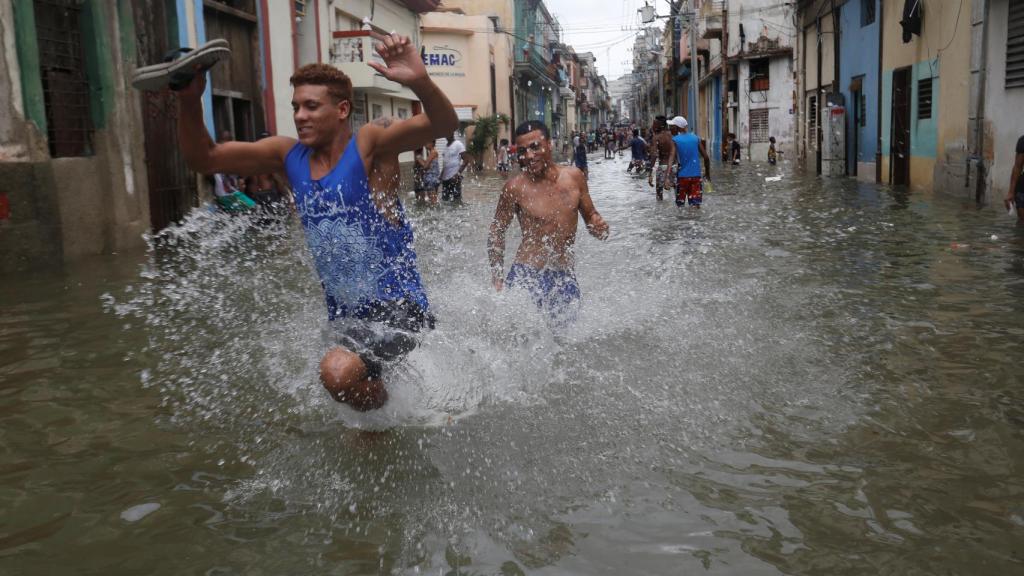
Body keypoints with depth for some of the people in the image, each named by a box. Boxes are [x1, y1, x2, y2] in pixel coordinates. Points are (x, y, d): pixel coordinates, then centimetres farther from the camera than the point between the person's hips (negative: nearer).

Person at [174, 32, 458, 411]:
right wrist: (189, 103, -13)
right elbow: (202, 159, 4)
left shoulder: (367, 145, -13)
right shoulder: (288, 155, 4)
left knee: (339, 372, -32)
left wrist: (420, 82, -48)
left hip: (397, 306, -7)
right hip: (343, 315, 8)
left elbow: (443, 125, -28)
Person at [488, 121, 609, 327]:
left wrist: (598, 226, -7)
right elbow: (496, 232, 2)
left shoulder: (574, 177, 1)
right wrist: (497, 278, -1)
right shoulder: (515, 188, -9)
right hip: (526, 275, -4)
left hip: (566, 276, 4)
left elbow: (590, 216, 16)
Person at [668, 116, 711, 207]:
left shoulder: (674, 140, -5)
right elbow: (706, 157, 4)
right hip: (696, 176, 3)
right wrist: (707, 172, 19)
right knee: (696, 204, 5)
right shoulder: (696, 138, 6)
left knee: (680, 204, 9)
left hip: (682, 176, -3)